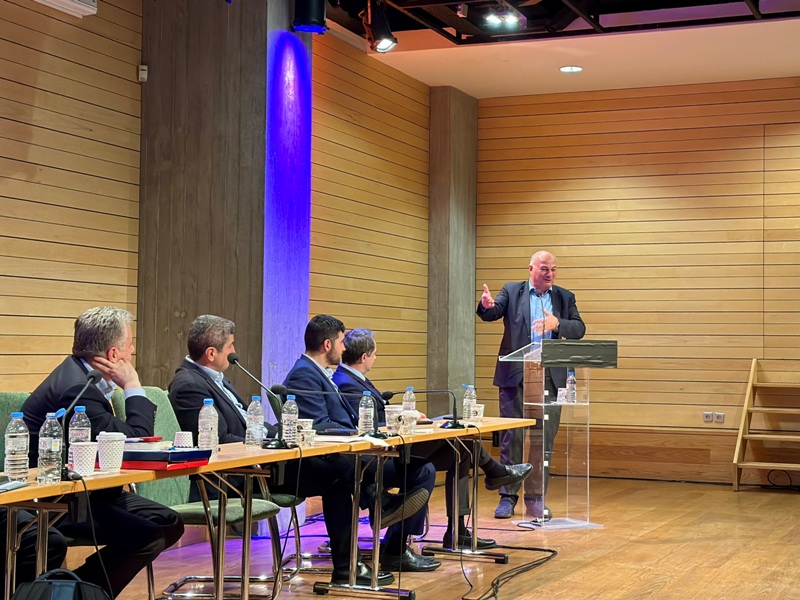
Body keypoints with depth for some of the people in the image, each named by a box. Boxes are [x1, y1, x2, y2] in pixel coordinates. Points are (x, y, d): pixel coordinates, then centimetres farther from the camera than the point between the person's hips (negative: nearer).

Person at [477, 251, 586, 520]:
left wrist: (557, 324, -20)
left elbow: (579, 329, 0)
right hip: (515, 375, -2)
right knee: (512, 437, 2)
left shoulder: (564, 297, 11)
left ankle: (536, 499, 13)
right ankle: (508, 496, 11)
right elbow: (492, 313, -10)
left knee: (544, 439, 5)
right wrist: (487, 305, -34)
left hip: (550, 377, 2)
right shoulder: (512, 291, 5)